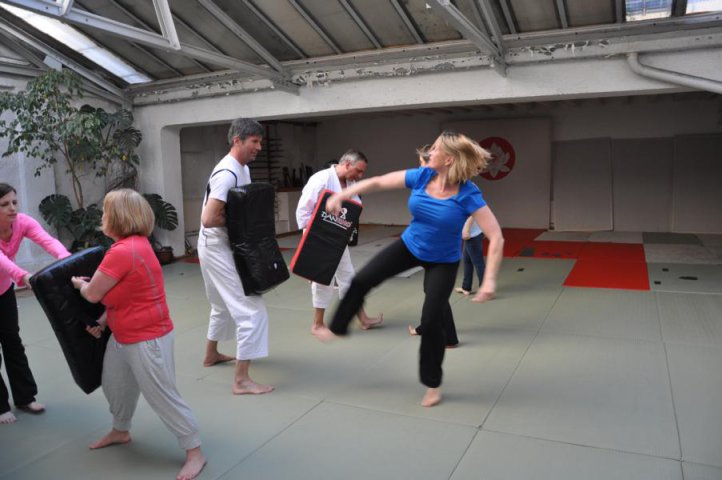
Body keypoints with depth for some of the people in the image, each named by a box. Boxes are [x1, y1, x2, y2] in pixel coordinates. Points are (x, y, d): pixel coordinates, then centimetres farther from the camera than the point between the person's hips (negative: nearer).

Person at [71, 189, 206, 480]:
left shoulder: (123, 251, -27)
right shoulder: (134, 244, 5)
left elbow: (92, 294, -16)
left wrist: (79, 283, 6)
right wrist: (103, 321, 6)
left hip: (147, 339, -10)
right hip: (123, 336, 10)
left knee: (163, 397, -1)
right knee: (114, 385, 25)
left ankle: (195, 452, 13)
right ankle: (120, 431, 49)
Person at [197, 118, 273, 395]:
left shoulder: (243, 169, 8)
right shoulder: (227, 174, -24)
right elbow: (208, 219, -30)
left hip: (224, 247, 11)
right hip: (218, 248, -11)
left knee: (225, 304, 27)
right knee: (252, 311, -11)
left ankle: (211, 354, 47)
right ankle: (241, 381, -5)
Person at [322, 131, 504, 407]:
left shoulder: (468, 194, -28)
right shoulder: (421, 177, -16)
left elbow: (496, 237, -30)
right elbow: (377, 182, -10)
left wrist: (490, 280, -38)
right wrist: (340, 196, -18)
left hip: (442, 262, -4)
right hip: (409, 246, 4)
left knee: (431, 320, -3)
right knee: (362, 281, 1)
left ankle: (433, 384, 21)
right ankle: (338, 328, 27)